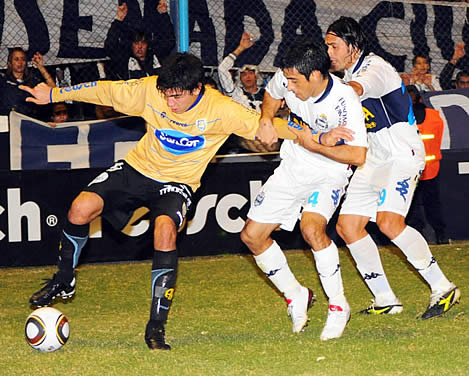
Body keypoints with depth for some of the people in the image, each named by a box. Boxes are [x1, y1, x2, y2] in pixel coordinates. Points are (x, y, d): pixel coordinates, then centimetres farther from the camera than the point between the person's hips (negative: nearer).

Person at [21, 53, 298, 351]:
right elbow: (104, 91, -4)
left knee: (165, 229, -32)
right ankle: (64, 282, 9)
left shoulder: (220, 110, -22)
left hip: (177, 182, -2)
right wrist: (53, 94, 2)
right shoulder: (149, 90, -16)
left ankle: (157, 326, -22)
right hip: (138, 167, 3)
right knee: (82, 207, -18)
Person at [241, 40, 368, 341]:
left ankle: (338, 306, -15)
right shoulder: (287, 79, -11)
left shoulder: (345, 101, -27)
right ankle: (296, 296, 21)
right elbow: (272, 93, 15)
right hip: (292, 170, 6)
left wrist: (312, 144, -27)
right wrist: (266, 119, -5)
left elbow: (358, 156, -30)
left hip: (329, 175, -6)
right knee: (252, 235, 2)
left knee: (312, 229, -32)